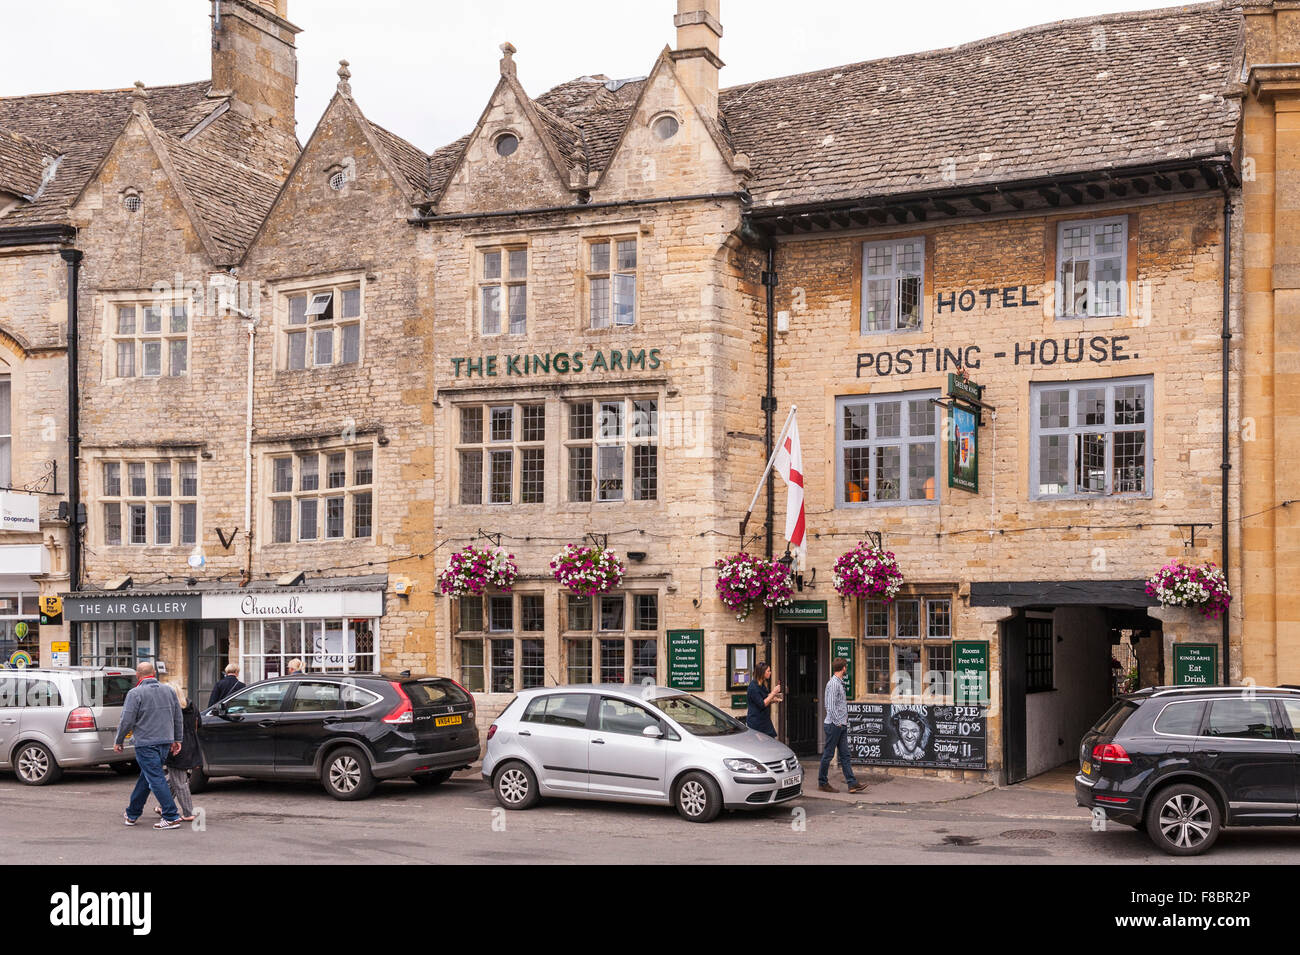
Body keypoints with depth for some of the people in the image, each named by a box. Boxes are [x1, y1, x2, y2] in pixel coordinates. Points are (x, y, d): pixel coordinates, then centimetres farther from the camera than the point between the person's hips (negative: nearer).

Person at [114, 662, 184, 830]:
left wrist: (118, 741, 2)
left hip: (146, 743, -7)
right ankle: (132, 813, 29)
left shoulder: (135, 693, -9)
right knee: (145, 777, 19)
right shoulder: (168, 691, 11)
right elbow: (178, 719, 15)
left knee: (156, 779, -7)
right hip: (165, 741, 7)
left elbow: (126, 721, -11)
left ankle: (172, 817, -12)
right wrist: (177, 740, 21)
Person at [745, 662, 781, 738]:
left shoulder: (762, 685, 11)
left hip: (765, 721, 9)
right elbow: (762, 704, -21)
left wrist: (773, 700, 5)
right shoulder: (753, 686, -17)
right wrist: (773, 693, -19)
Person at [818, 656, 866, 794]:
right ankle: (822, 782, 7)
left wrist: (844, 722, 15)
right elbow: (831, 706, -20)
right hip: (834, 724, -10)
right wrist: (837, 723, -16)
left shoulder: (840, 683, 16)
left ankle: (852, 783, 4)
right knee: (828, 754, -1)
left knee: (845, 754, 6)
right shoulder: (833, 683, -15)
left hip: (841, 725, 10)